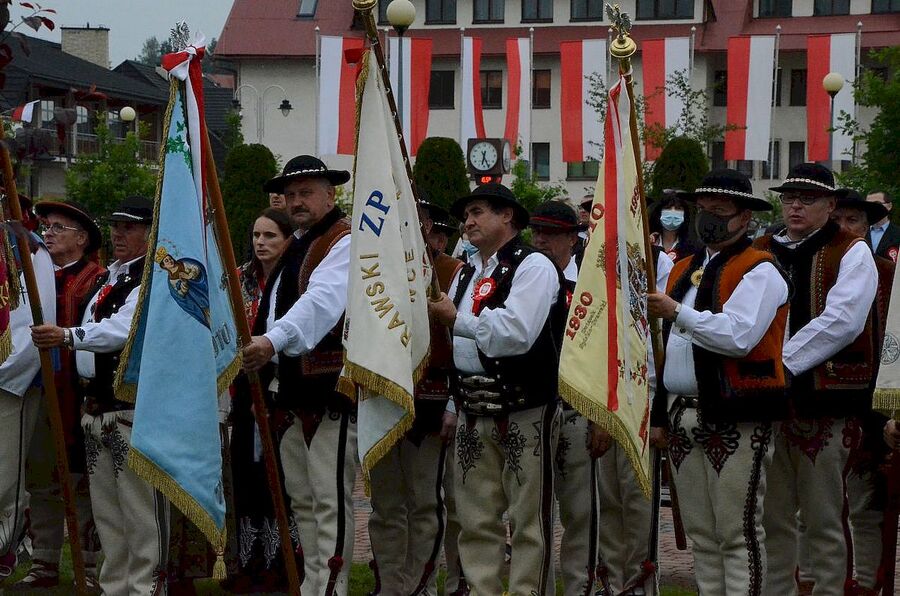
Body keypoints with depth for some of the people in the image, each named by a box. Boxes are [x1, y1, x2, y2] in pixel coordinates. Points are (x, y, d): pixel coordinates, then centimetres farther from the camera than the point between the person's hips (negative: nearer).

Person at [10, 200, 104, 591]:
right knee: (40, 482, 11)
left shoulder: (96, 280, -7)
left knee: (82, 485, 0)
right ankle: (44, 565, 18)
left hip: (75, 395, -7)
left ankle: (92, 569, 7)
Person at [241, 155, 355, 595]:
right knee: (301, 497, 13)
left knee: (331, 498, -9)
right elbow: (276, 309, 23)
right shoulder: (295, 247, 21)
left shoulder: (345, 243, -9)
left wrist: (274, 340, -38)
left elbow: (321, 299, -26)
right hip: (292, 387, 10)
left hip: (331, 388, -10)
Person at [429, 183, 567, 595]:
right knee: (476, 522, 9)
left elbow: (517, 334, -20)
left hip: (524, 412, -7)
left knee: (529, 522, -2)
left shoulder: (534, 267, -7)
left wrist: (457, 320, -14)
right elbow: (447, 339, 18)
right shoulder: (466, 274, 18)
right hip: (474, 414, 7)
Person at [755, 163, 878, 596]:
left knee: (824, 520, 1)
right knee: (773, 517, 10)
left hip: (823, 402, -5)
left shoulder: (851, 253, -1)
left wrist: (782, 362, -16)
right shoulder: (762, 252, 14)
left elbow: (842, 321, -14)